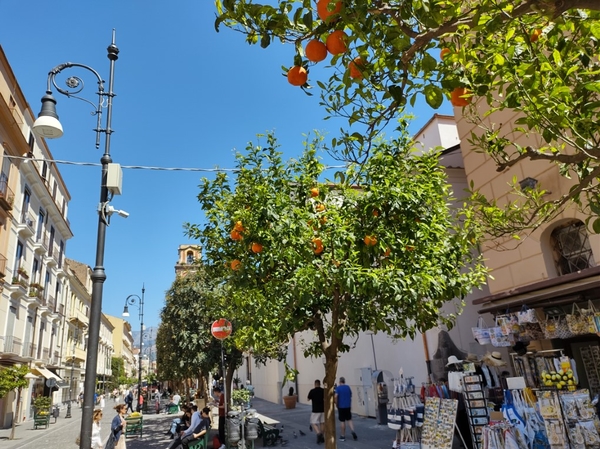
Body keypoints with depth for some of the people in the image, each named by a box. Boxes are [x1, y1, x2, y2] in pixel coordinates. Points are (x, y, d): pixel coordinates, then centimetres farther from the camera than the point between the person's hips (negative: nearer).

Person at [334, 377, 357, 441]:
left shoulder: (338, 388, -8)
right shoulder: (348, 387, 5)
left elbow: (336, 396, -19)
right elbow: (350, 396, 12)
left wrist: (336, 404, -6)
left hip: (341, 406, -3)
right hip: (348, 406, 3)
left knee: (342, 421, 4)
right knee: (349, 420, 14)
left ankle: (342, 436, 10)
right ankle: (353, 431, -6)